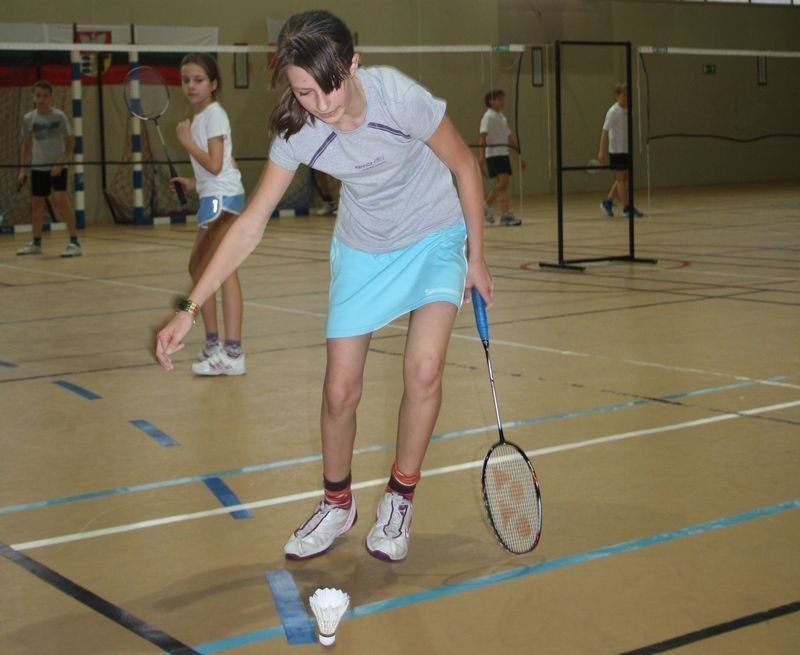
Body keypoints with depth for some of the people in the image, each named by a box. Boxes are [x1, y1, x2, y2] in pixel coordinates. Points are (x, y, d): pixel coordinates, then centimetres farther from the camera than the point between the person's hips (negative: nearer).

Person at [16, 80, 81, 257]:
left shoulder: (59, 116, -9)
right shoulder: (28, 118, 1)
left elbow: (70, 142, -7)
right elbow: (26, 144, 12)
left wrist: (60, 162, -19)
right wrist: (22, 169, 8)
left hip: (57, 167, -4)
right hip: (38, 167, 4)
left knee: (62, 200, -18)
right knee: (36, 204, 12)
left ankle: (74, 242, -16)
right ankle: (36, 243, 27)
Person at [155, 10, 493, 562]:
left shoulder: (399, 97, -31)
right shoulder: (297, 133, -22)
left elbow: (466, 168, -13)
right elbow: (250, 226, -13)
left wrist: (476, 258, -5)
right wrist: (190, 309, -18)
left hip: (435, 236, -2)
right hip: (362, 248, 2)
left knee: (424, 369, -21)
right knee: (340, 391, 0)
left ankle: (399, 500, 3)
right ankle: (337, 505, 27)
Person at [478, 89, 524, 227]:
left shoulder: (502, 117, 17)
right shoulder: (489, 117, -7)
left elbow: (510, 138, 22)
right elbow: (482, 137, -15)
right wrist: (482, 157, -24)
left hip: (503, 154, 8)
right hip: (493, 154, -8)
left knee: (501, 184, 5)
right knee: (503, 181, -16)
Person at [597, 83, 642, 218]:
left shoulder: (626, 111, 8)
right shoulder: (613, 112, -14)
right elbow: (605, 131, -16)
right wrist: (601, 151, -20)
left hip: (626, 150, 8)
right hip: (616, 150, -8)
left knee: (623, 178, 11)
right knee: (621, 178, -3)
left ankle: (608, 202, 21)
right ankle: (626, 208, 2)